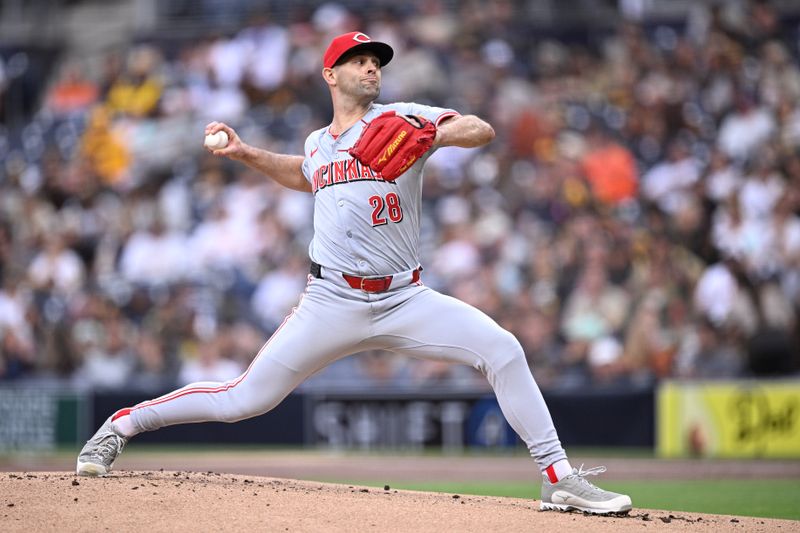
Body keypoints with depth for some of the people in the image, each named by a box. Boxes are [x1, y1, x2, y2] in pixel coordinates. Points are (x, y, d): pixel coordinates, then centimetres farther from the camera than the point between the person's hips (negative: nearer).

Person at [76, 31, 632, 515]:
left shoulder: (400, 119, 3)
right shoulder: (318, 142, 15)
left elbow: (483, 131, -9)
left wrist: (433, 135, -27)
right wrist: (246, 154, 27)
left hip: (404, 300, -1)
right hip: (333, 301, 1)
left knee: (502, 349, -22)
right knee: (243, 400, -5)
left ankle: (559, 478, -15)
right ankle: (122, 425, 13)